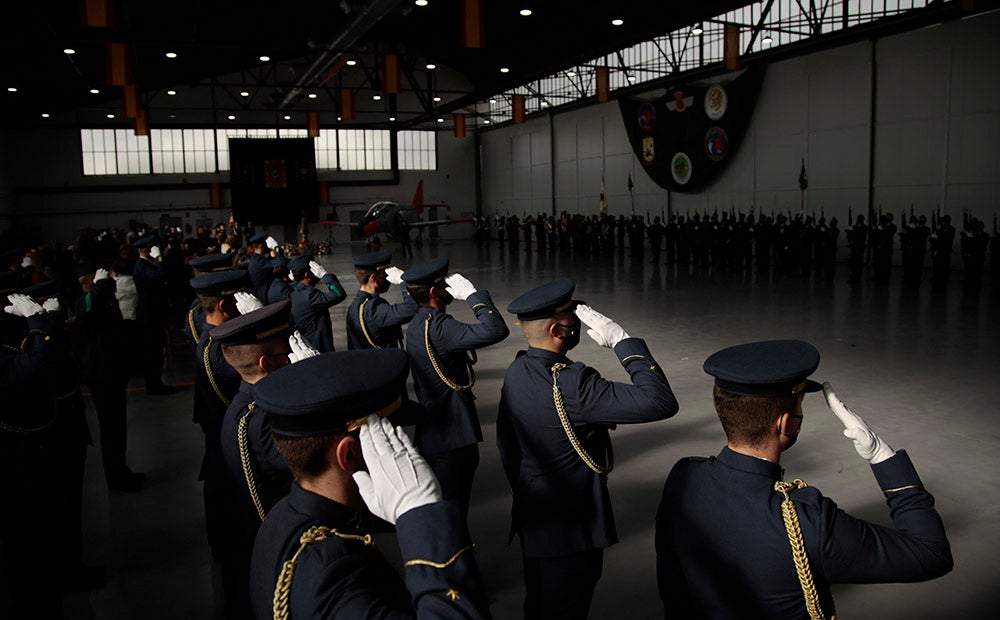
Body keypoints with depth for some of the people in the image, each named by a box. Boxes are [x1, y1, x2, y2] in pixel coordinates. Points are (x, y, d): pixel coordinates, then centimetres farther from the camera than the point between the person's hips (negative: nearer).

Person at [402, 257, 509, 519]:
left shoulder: (417, 324, 8)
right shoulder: (438, 327, -25)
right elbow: (496, 330, -35)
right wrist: (472, 294, -24)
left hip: (432, 432, 10)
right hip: (452, 438, -10)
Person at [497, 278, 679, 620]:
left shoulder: (516, 371, -3)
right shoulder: (571, 383, -30)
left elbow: (505, 442, 9)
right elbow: (661, 402, -34)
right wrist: (622, 340, -27)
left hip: (533, 518, 8)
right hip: (571, 528, -8)